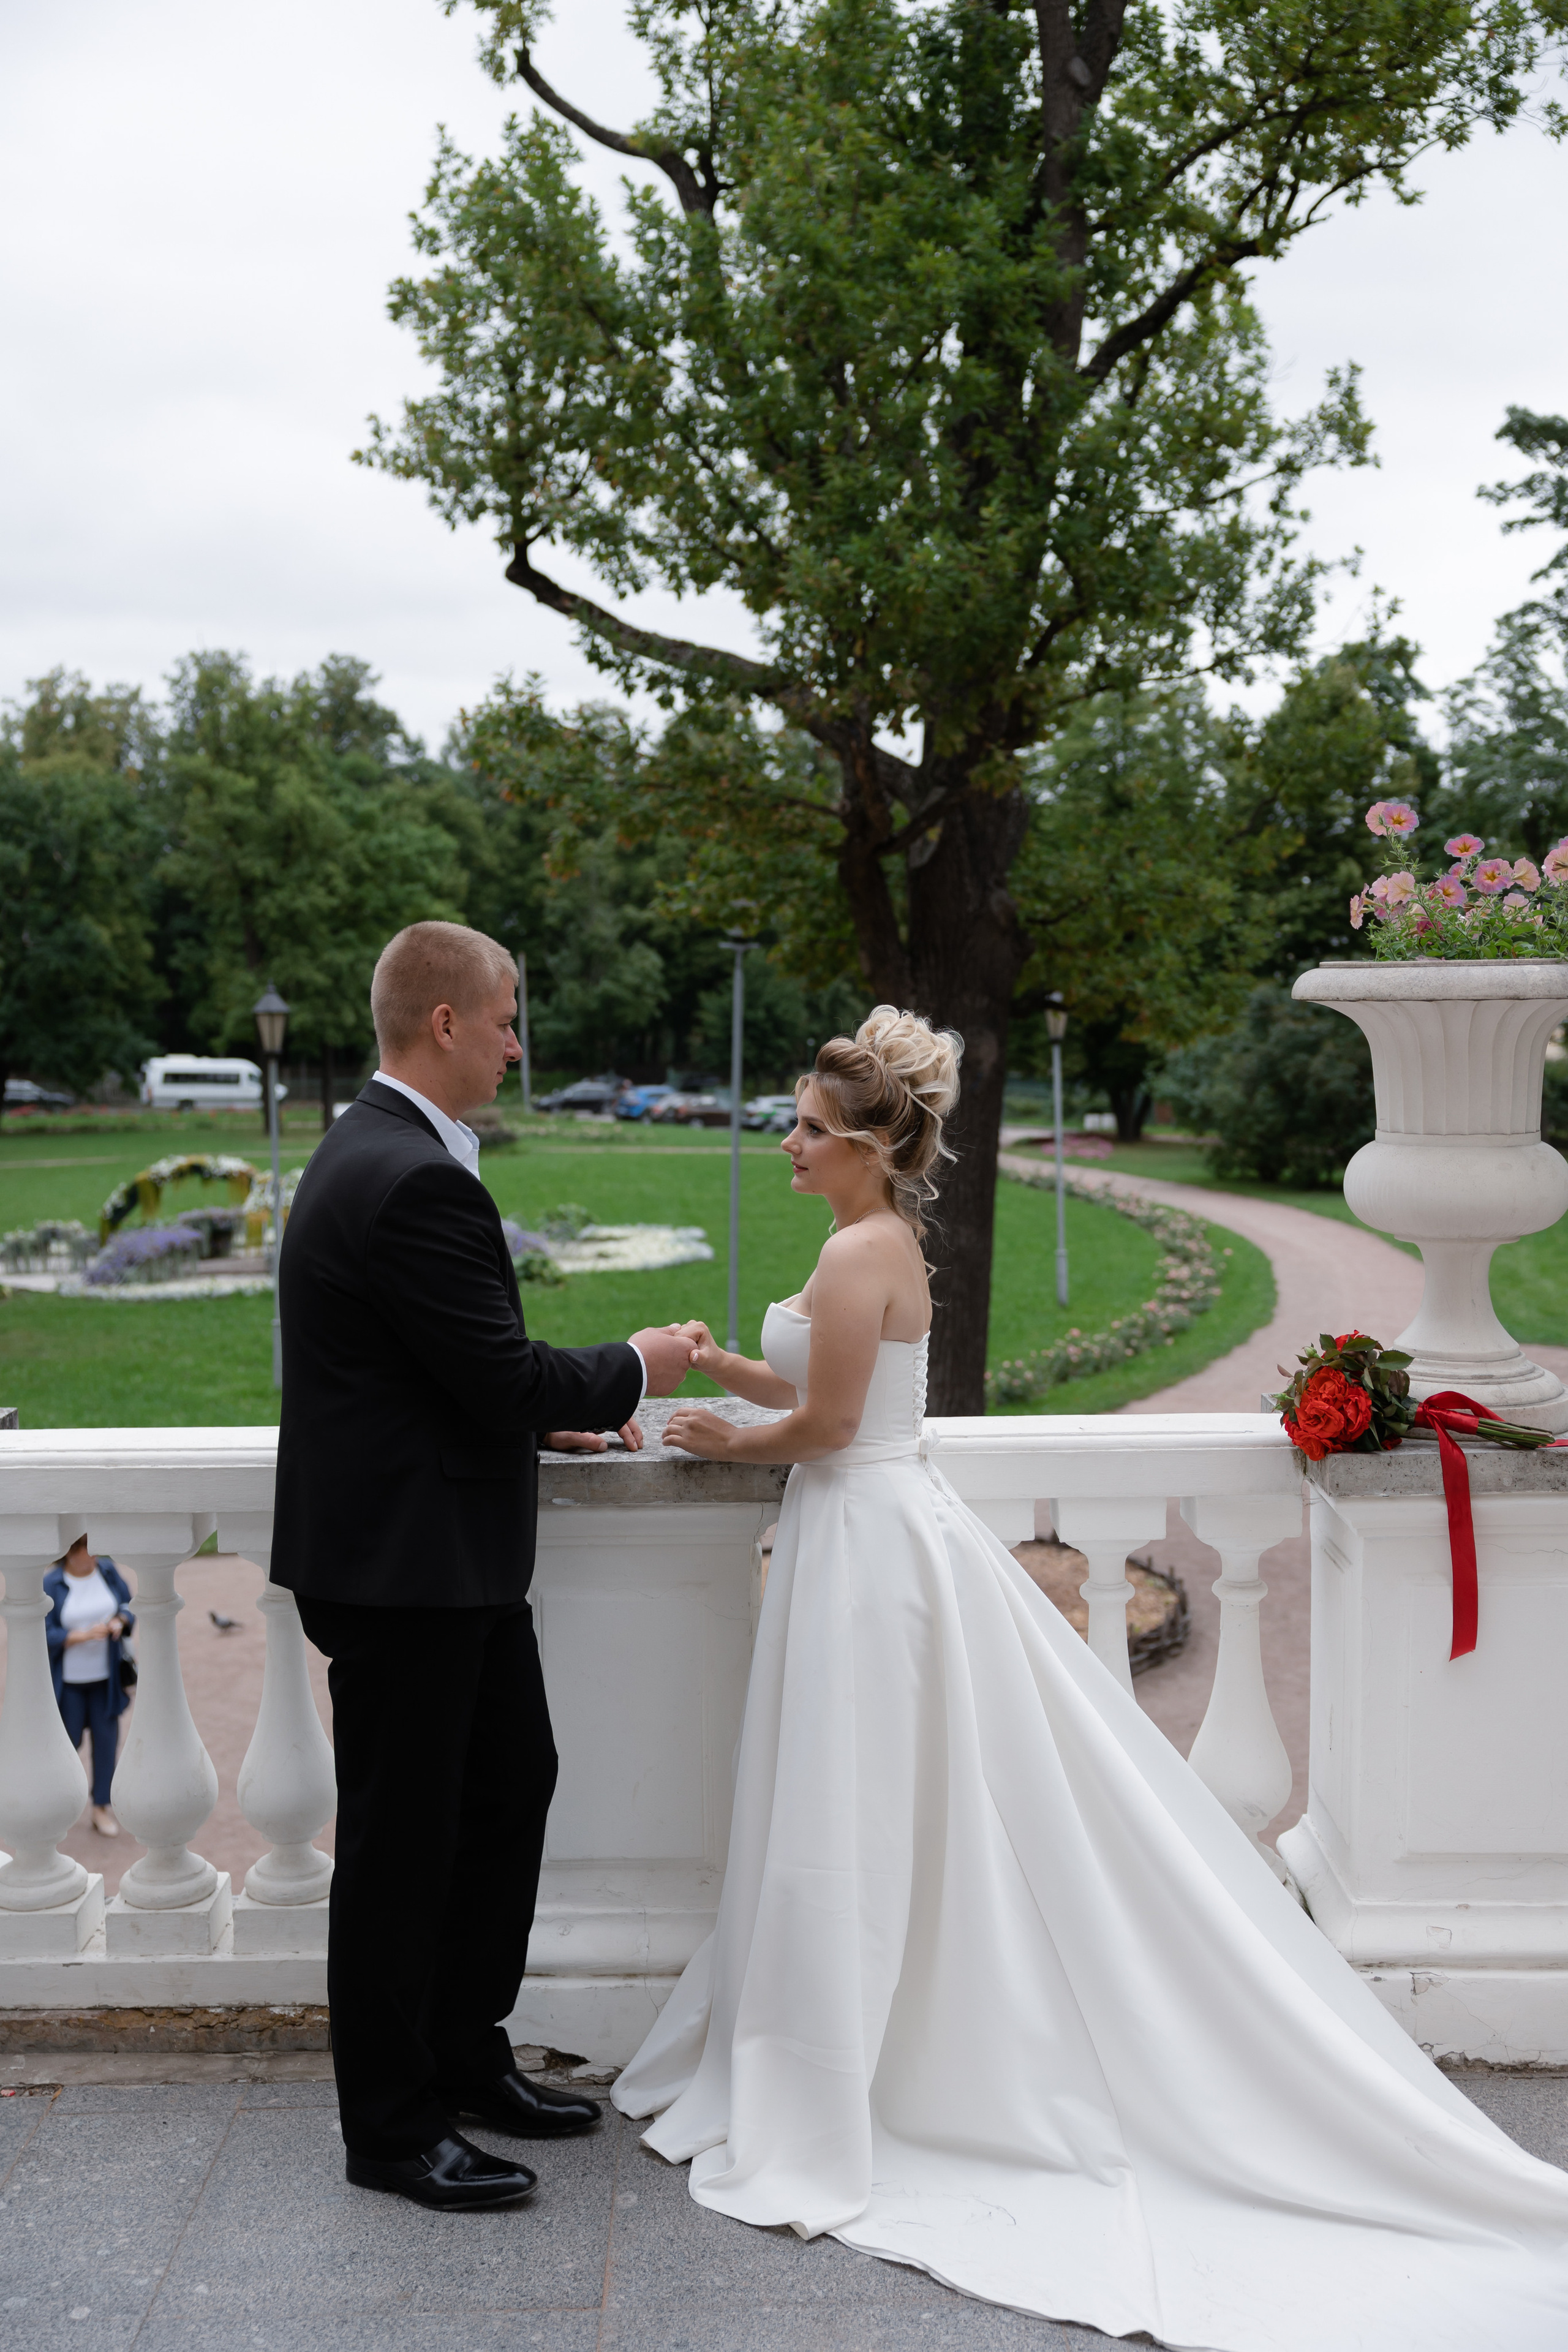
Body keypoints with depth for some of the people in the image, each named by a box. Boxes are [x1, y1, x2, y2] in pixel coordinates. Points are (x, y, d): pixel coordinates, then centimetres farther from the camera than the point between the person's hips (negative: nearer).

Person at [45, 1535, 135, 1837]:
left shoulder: (108, 1572, -3)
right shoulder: (50, 1585, -14)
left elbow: (129, 1607, 7)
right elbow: (45, 1635, -15)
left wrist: (120, 1622, -14)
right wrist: (84, 1635, -26)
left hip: (104, 1675, 3)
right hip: (67, 1679, -3)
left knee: (106, 1738, 3)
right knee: (68, 1741, 6)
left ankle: (101, 1809, 16)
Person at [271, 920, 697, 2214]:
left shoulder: (376, 1152, 11)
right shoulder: (416, 1181, -23)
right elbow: (505, 1378, -23)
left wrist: (556, 1417, 13)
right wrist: (633, 1370, -7)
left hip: (452, 1564, 11)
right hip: (405, 1566, -11)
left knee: (512, 1787, 19)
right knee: (403, 1837, 3)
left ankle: (465, 2058, 34)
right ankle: (392, 2128, 18)